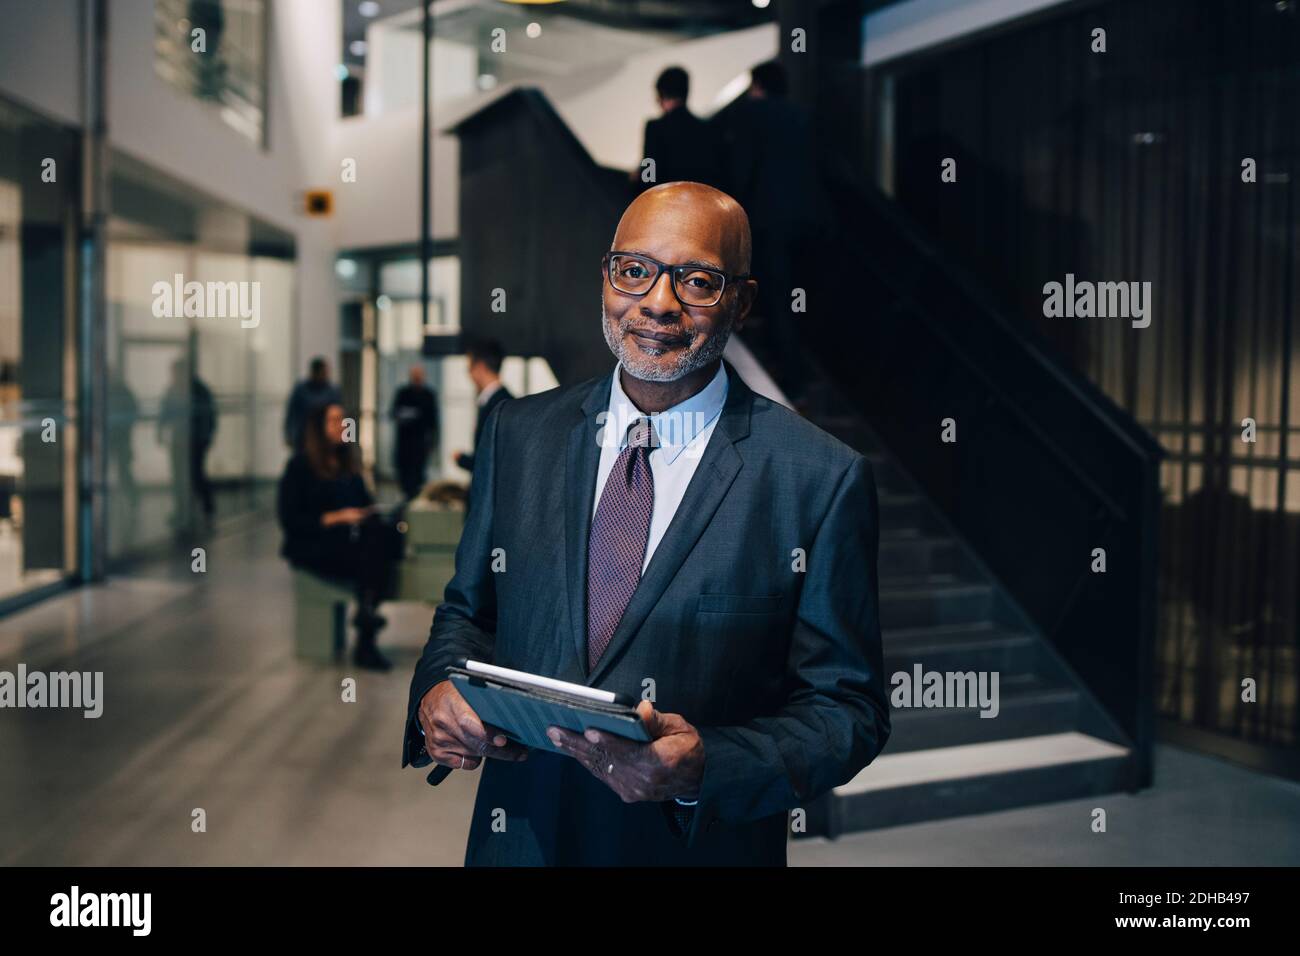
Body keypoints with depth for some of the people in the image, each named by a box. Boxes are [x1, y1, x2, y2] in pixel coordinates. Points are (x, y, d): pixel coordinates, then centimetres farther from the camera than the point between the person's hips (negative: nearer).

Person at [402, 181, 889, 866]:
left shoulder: (823, 480, -15)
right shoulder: (517, 433, -2)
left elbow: (848, 708, -11)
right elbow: (467, 612, 7)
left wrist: (704, 767, -26)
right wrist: (438, 692, -13)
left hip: (700, 845, -3)